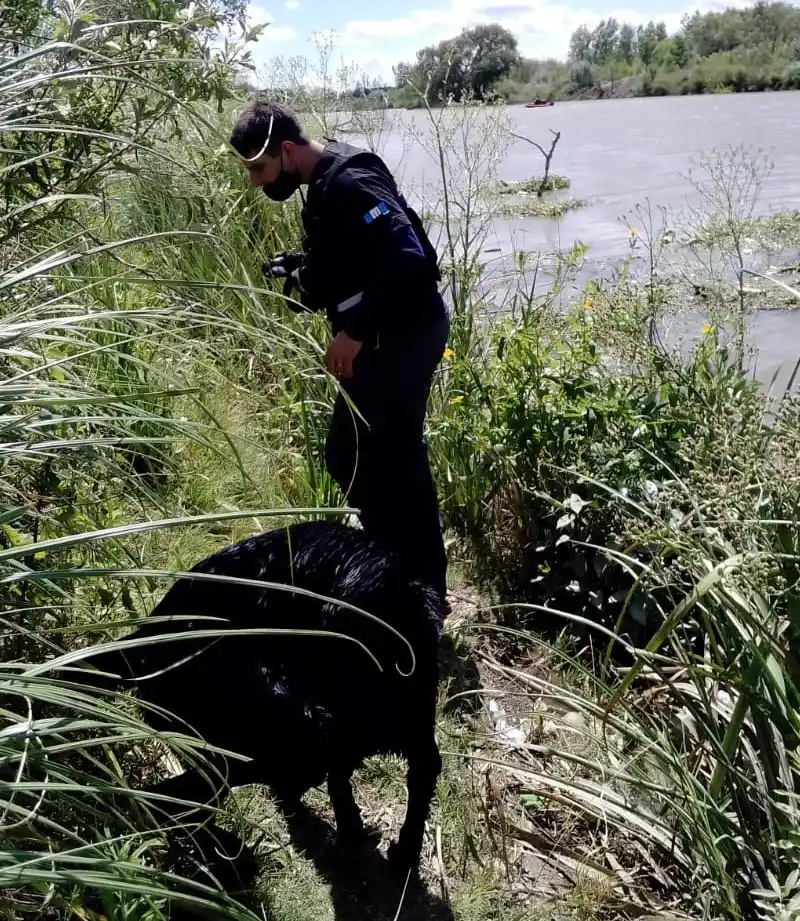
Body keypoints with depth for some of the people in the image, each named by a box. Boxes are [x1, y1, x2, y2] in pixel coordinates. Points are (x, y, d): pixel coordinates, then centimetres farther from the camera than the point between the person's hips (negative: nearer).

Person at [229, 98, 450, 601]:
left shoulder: (349, 182, -19)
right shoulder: (326, 182, 13)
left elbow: (407, 258, -29)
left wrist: (355, 331, -27)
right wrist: (301, 276, 5)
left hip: (405, 333, -11)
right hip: (384, 334, 11)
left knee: (393, 464, -4)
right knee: (349, 456, 17)